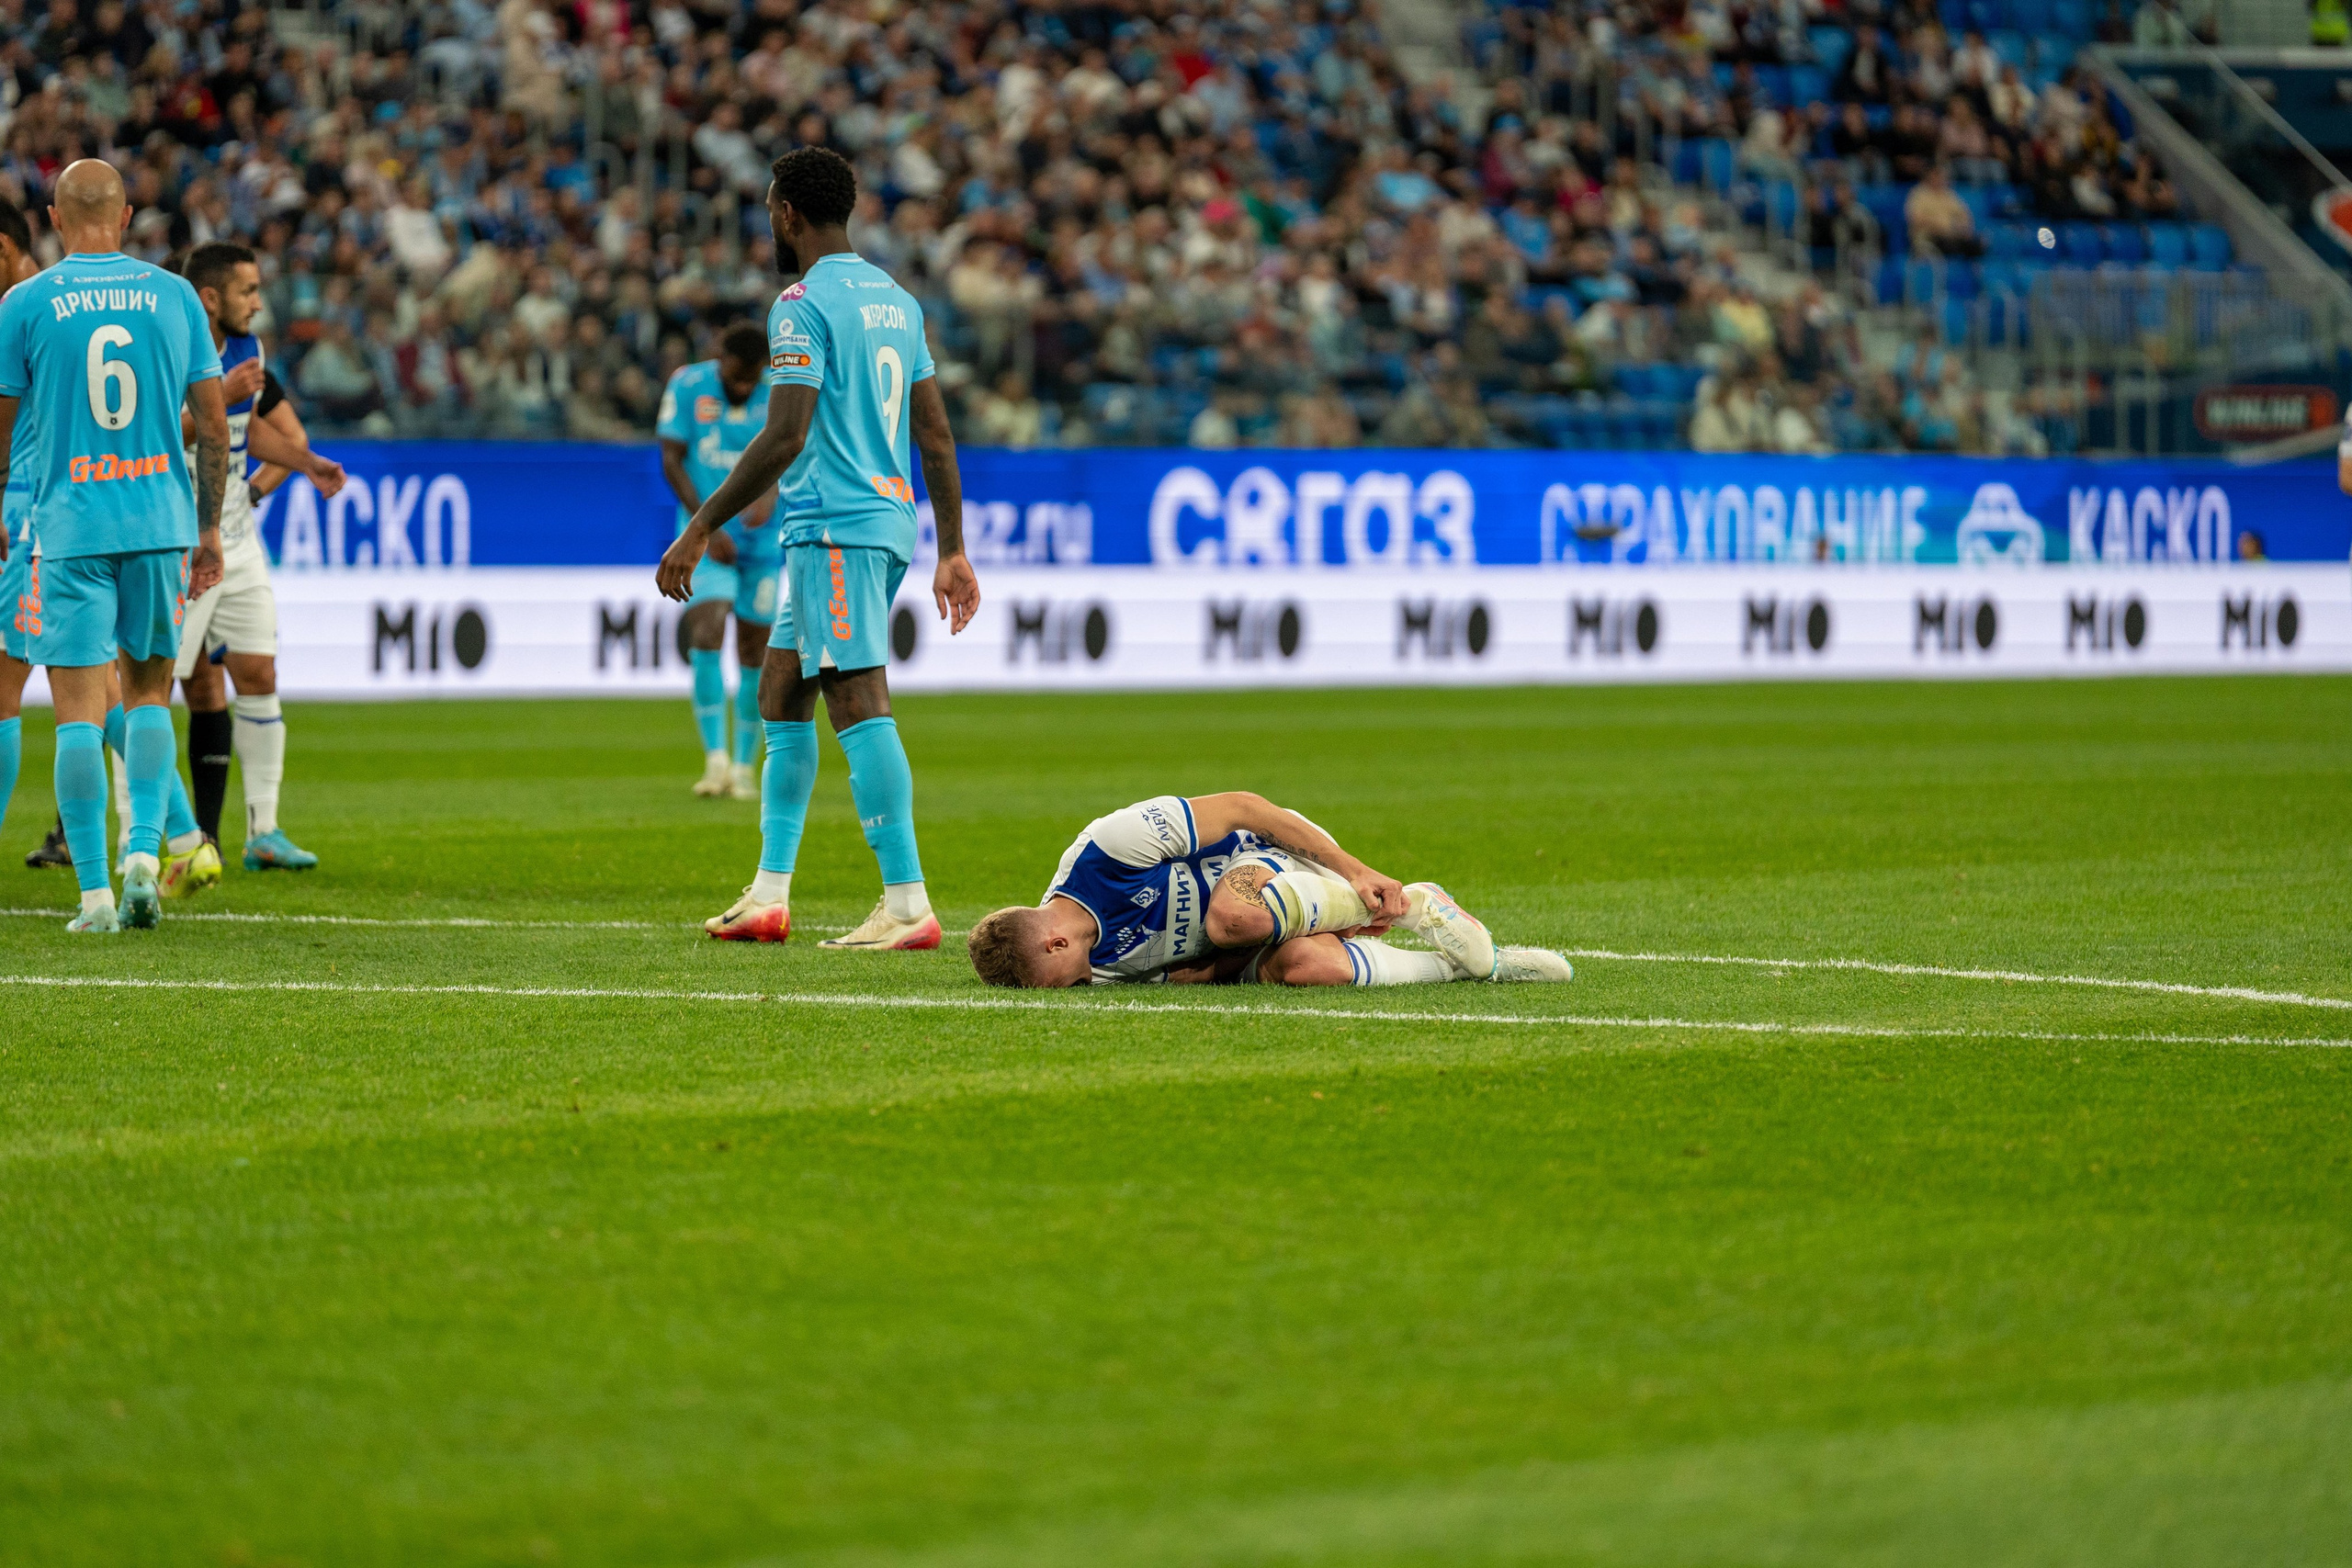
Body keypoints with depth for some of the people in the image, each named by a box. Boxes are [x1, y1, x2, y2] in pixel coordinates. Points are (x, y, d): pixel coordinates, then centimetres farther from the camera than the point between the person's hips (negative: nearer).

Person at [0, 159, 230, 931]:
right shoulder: (174, 296, 4)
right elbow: (214, 424, 5)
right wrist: (208, 529, 14)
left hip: (68, 527, -2)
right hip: (160, 521, 2)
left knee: (78, 707, -1)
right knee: (149, 691, 16)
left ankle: (94, 890, -5)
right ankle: (144, 848, -2)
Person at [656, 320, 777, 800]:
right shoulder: (687, 386, -7)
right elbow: (672, 460, -6)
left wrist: (772, 491, -33)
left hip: (764, 540, 1)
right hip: (706, 539, -1)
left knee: (754, 651, 3)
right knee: (706, 635, -19)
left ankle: (744, 767, 15)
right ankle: (715, 760, -21)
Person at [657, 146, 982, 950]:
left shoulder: (804, 304, -11)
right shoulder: (895, 300, 16)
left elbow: (785, 437, -18)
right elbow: (937, 436, 16)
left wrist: (701, 529, -13)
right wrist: (952, 550, 19)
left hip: (834, 526, -9)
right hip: (889, 516, 9)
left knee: (860, 704, -12)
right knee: (780, 694, 17)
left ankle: (907, 905, -18)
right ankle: (769, 896, 18)